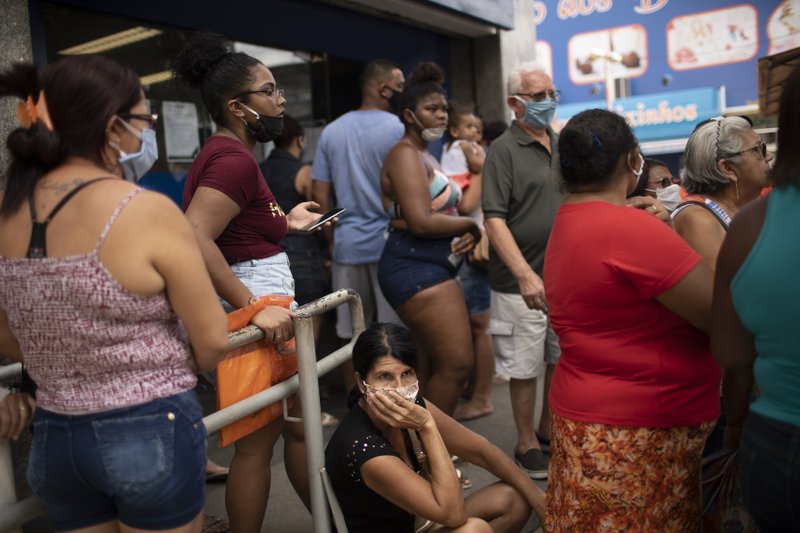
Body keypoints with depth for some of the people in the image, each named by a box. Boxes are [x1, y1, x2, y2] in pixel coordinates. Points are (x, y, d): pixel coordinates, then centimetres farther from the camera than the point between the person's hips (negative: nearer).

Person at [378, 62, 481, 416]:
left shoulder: (426, 157, 20)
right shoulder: (405, 154, -11)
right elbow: (421, 222, -23)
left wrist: (467, 235, -1)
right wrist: (471, 224, -8)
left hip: (432, 268, 11)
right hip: (414, 269, -11)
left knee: (435, 364, 15)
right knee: (457, 363, -11)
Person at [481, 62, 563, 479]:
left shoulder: (562, 145, 10)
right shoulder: (504, 150, -10)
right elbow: (494, 220, -17)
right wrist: (525, 275, -25)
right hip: (522, 283, -6)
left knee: (562, 359, 17)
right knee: (525, 367, 5)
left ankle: (549, 428, 37)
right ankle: (527, 443, 23)